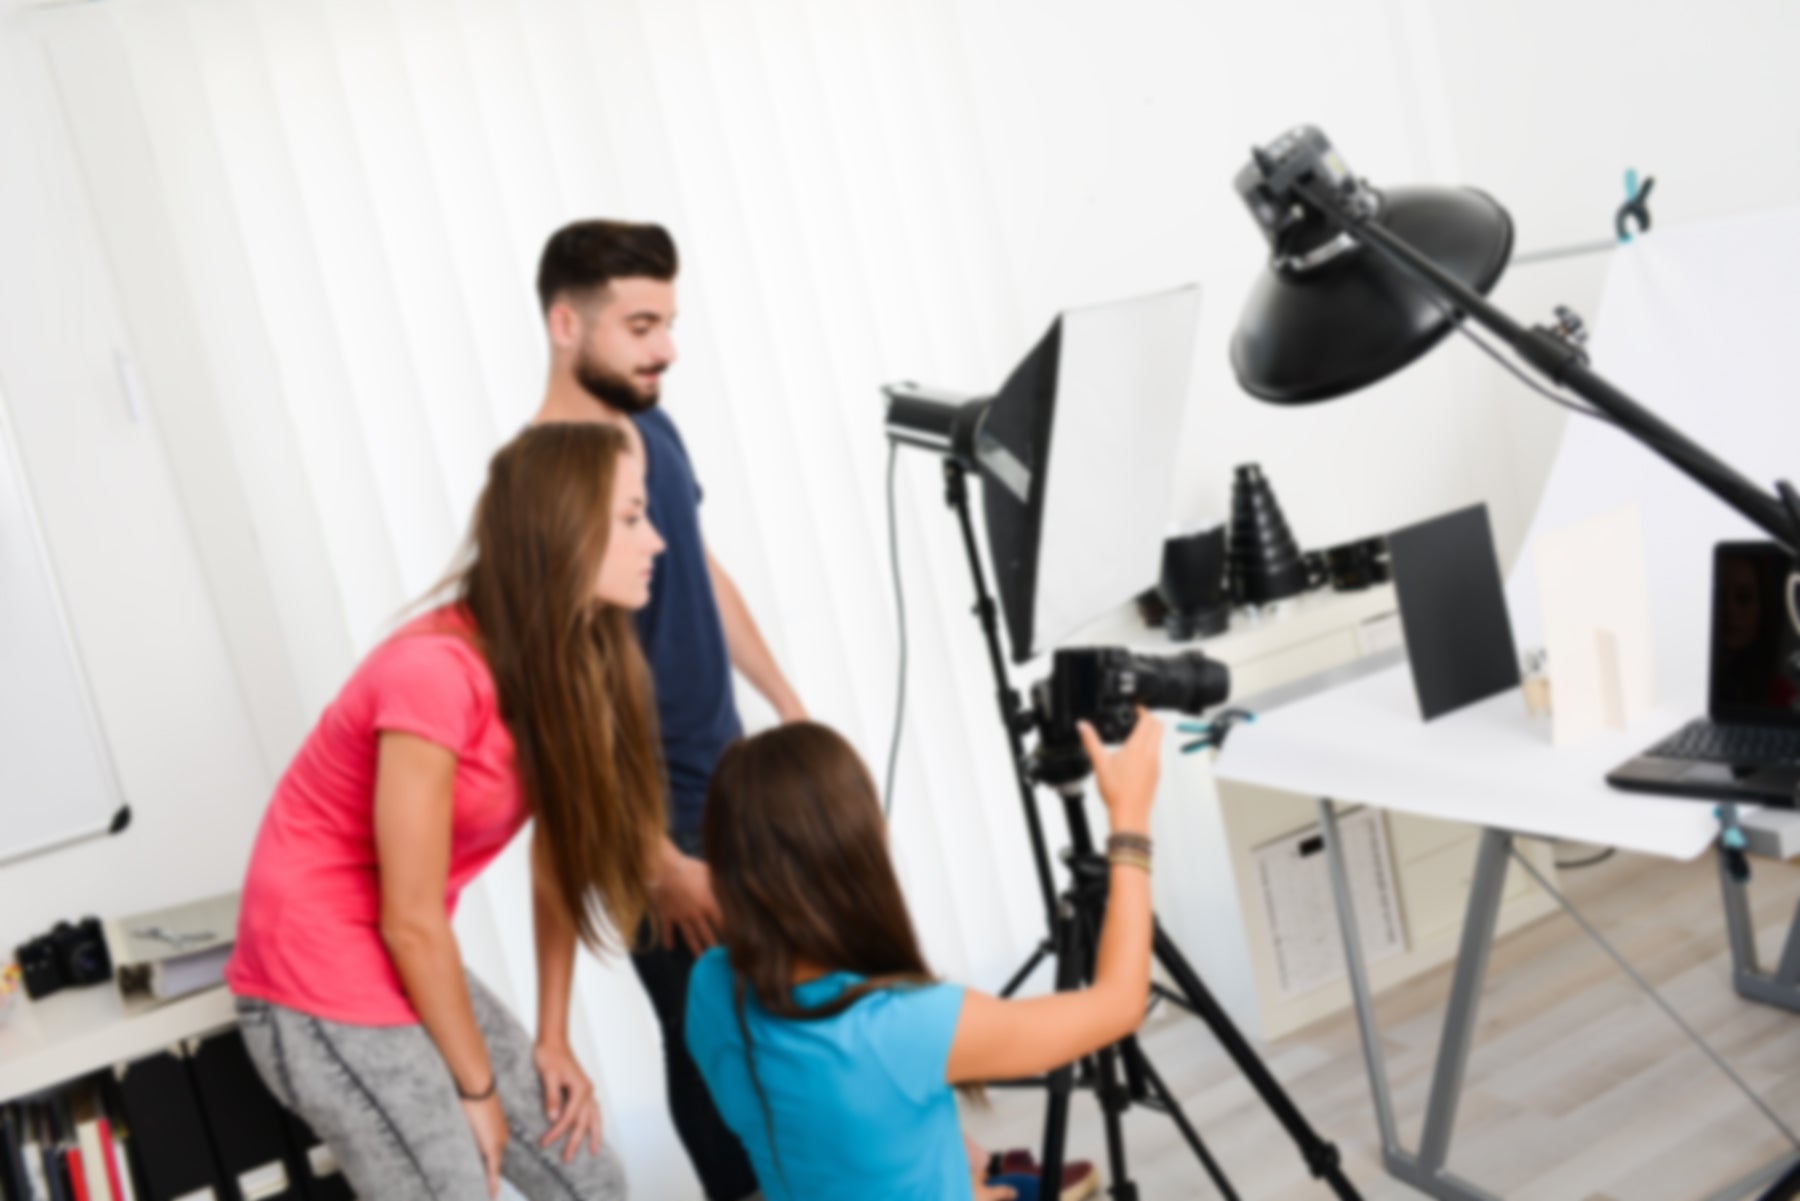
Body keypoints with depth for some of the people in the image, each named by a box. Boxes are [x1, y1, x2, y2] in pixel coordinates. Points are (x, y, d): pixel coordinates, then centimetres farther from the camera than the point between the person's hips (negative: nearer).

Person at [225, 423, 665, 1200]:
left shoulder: (563, 657, -2)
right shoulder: (435, 673, -28)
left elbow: (558, 861, 2)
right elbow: (410, 921, -21)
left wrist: (552, 1040, 4)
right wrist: (476, 1087, -8)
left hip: (409, 965, 8)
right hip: (325, 996, -8)